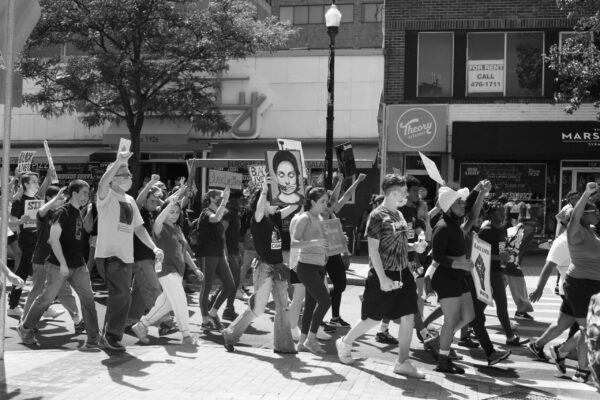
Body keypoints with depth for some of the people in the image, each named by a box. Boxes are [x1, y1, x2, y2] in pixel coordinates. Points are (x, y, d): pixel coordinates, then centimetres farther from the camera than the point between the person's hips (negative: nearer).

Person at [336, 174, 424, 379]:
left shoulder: (398, 214, 9)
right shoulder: (378, 216, -15)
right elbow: (373, 249, -18)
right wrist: (382, 278, -21)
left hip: (402, 273, 7)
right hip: (383, 275, -7)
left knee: (408, 317, 3)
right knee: (373, 318, 6)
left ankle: (402, 362, 12)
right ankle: (345, 343, 30)